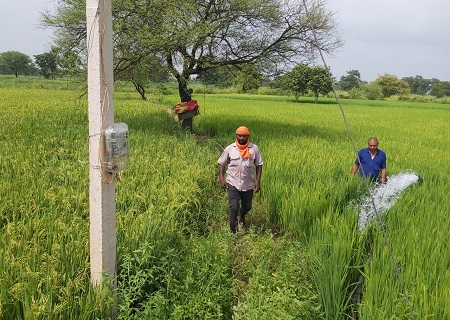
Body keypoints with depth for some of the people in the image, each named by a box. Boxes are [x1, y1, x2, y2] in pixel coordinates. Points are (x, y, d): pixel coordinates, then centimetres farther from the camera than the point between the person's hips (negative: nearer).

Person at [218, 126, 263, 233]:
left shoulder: (254, 149, -1)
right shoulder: (230, 149, -3)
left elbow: (259, 165, 4)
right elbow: (222, 163, 5)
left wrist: (258, 181, -2)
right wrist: (221, 178, -5)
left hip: (248, 184, 2)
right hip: (233, 183, -2)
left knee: (247, 207, 17)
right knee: (234, 208, -8)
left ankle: (241, 216, 53)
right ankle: (233, 231, 6)